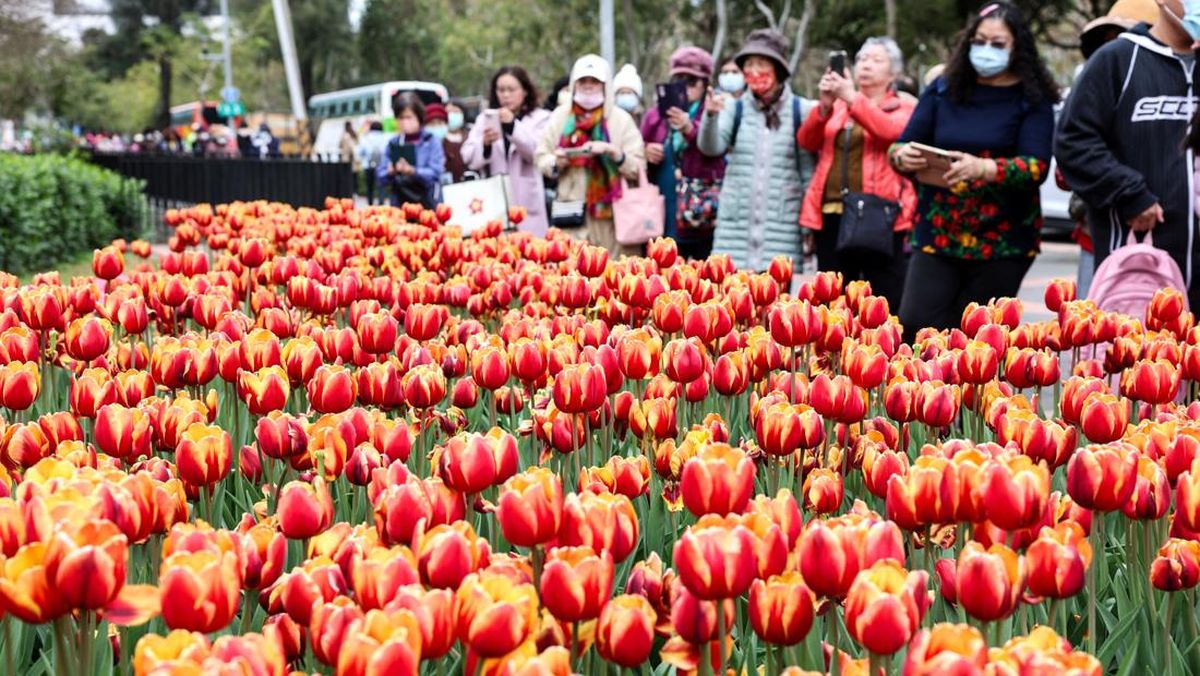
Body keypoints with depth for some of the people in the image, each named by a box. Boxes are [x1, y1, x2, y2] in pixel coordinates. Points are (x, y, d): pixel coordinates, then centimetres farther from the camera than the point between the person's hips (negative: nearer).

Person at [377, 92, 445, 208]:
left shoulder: (432, 142, 0)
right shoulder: (393, 143, 8)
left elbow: (435, 173, -11)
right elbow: (380, 176, 5)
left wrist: (413, 171, -27)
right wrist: (390, 172, -17)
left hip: (427, 205, -2)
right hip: (399, 205, 2)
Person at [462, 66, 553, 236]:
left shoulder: (540, 118, 9)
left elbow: (539, 152, -7)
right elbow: (469, 158, 5)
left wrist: (513, 126, -17)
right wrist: (484, 144, -16)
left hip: (525, 204, -2)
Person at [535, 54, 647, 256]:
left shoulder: (620, 119, 5)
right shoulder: (560, 116, 12)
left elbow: (637, 168, 0)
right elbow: (540, 157, 12)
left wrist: (614, 152, -17)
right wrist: (556, 163, -9)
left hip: (611, 214, -1)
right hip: (571, 215, 1)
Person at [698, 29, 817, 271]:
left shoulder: (800, 111, 2)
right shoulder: (735, 108, 6)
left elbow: (808, 170, 5)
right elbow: (711, 147, -8)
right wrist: (710, 115, -27)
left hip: (781, 222, -1)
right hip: (737, 221, 2)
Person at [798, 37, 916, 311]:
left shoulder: (903, 108, 9)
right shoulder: (837, 105, 18)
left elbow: (892, 132, -14)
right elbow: (807, 142, 4)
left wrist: (853, 98, -23)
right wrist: (825, 106, -13)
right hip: (831, 215, 4)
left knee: (887, 306, -6)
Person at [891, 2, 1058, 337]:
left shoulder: (1033, 100, -2)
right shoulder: (943, 90, 6)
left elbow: (1037, 166, -14)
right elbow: (902, 145, 5)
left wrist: (983, 168, -32)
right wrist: (902, 156, -21)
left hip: (1002, 242, -2)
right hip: (936, 234, 2)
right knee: (915, 326, -13)